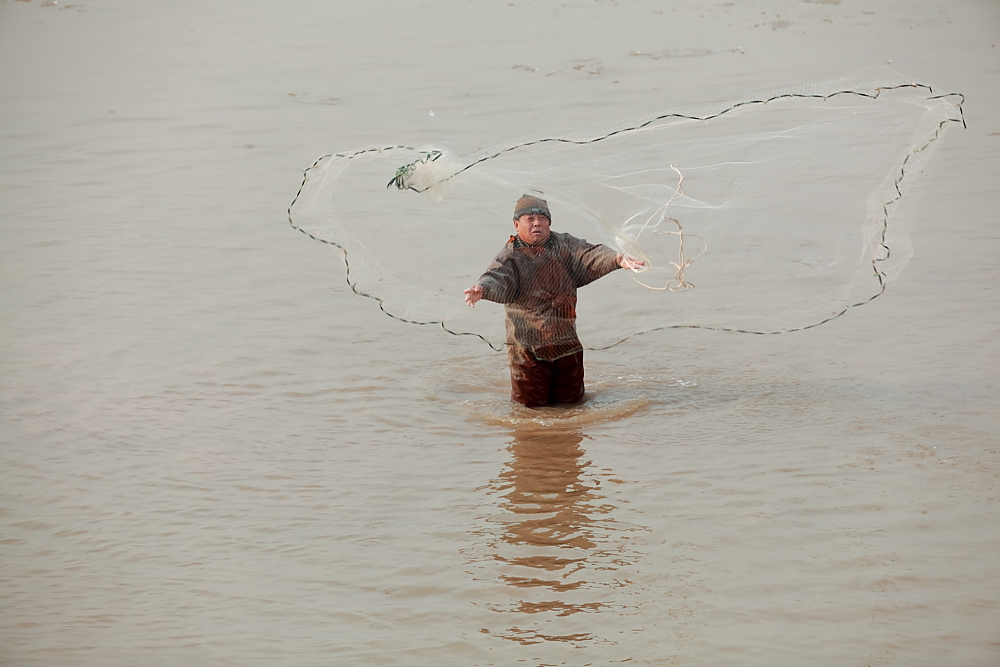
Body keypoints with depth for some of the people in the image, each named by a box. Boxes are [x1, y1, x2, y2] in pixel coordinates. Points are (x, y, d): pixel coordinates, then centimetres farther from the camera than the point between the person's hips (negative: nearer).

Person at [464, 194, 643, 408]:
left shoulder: (564, 246, 4)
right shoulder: (511, 256, -6)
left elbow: (591, 256, -9)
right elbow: (497, 278, -23)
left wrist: (616, 259, -30)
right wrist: (482, 289, -47)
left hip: (566, 342, 3)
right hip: (528, 347, -3)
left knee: (570, 397, 12)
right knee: (530, 402, 2)